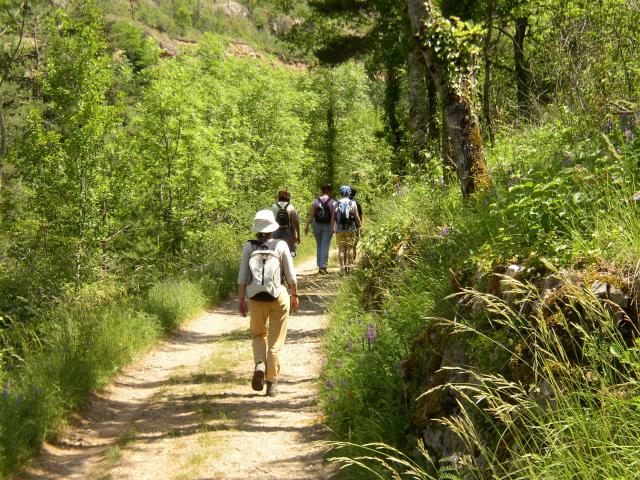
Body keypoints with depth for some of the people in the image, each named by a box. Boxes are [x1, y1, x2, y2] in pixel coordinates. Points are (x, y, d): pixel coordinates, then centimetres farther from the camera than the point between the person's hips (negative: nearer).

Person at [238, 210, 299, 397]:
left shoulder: (249, 247, -2)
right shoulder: (281, 245, -4)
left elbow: (243, 277, -3)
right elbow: (291, 275, -1)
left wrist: (242, 300, 3)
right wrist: (294, 295, 12)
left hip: (256, 298, 1)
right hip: (279, 297, -1)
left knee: (258, 335, 21)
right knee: (275, 341, 9)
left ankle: (260, 364, -5)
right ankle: (272, 383, 10)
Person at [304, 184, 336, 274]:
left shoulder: (316, 201, 2)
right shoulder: (333, 202, -3)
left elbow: (311, 215, -2)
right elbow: (333, 216, -12)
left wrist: (307, 226, 0)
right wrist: (333, 227, -13)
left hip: (317, 225, 2)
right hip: (328, 226, -2)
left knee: (319, 246, 15)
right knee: (325, 247, -1)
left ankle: (320, 266, 18)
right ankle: (323, 266, -7)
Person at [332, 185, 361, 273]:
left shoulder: (336, 204, 1)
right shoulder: (352, 204, -3)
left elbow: (333, 218, 2)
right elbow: (357, 217, -2)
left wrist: (332, 228, 9)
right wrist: (359, 226, 10)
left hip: (339, 230, 1)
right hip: (350, 229, -1)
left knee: (341, 249, 3)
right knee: (350, 248, 8)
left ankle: (342, 266, 0)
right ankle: (349, 265, 6)